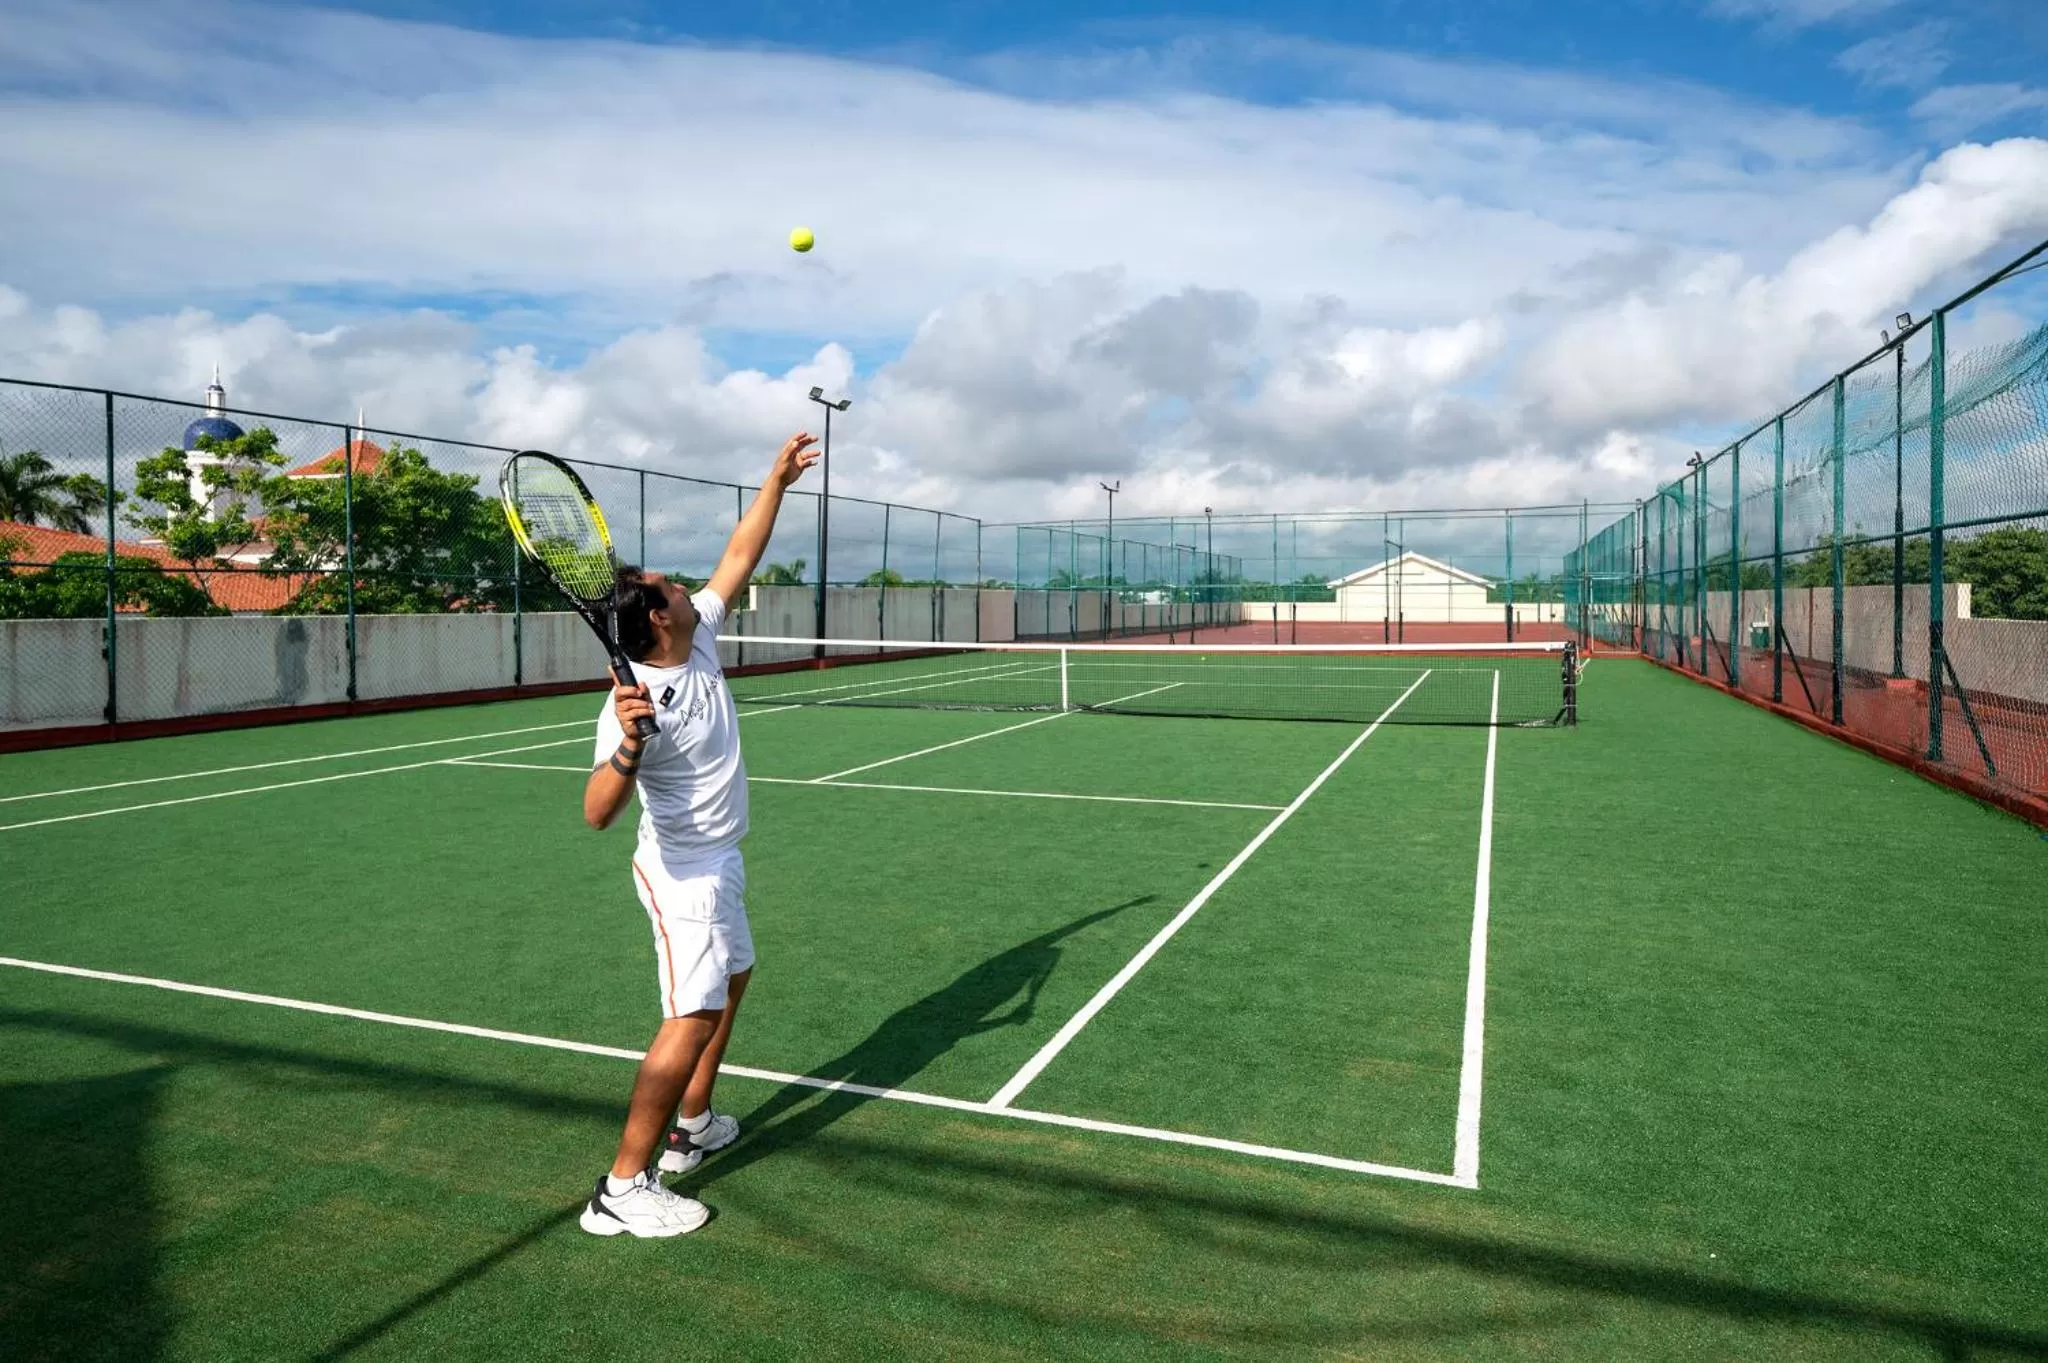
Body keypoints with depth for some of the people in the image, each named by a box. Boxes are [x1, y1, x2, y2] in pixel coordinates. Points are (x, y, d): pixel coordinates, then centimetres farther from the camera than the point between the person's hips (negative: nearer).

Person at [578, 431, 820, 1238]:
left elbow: (741, 555, 4)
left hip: (717, 861, 10)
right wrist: (628, 746, -54)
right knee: (693, 1016, -13)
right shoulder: (636, 704, -29)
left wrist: (778, 480, 3)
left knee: (732, 978, 22)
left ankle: (692, 1126, 35)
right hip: (682, 872, -10)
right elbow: (597, 814, -38)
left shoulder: (699, 639, -6)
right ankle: (623, 1191, -6)